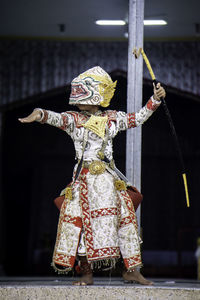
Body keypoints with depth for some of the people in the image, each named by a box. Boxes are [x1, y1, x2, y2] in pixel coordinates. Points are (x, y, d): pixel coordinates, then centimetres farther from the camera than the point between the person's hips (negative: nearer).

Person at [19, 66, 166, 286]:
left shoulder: (112, 119, 10)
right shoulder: (74, 120, 0)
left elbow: (138, 118, 19)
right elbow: (58, 119, -21)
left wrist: (155, 99, 10)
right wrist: (40, 114, -42)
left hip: (108, 177, 3)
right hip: (84, 177, -3)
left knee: (124, 218, 2)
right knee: (83, 221, -6)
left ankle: (131, 269, 12)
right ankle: (86, 273, 2)